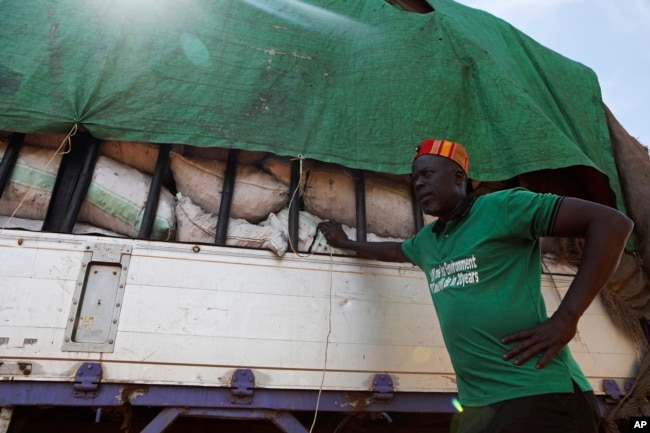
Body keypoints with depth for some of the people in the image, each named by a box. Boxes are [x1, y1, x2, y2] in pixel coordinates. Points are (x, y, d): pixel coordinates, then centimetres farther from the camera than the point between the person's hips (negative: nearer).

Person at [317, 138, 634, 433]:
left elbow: (612, 222, -12)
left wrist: (565, 319, -16)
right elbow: (395, 251, 38)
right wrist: (346, 243, 47)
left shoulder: (501, 207, -8)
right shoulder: (426, 241, 16)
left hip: (538, 393, -7)